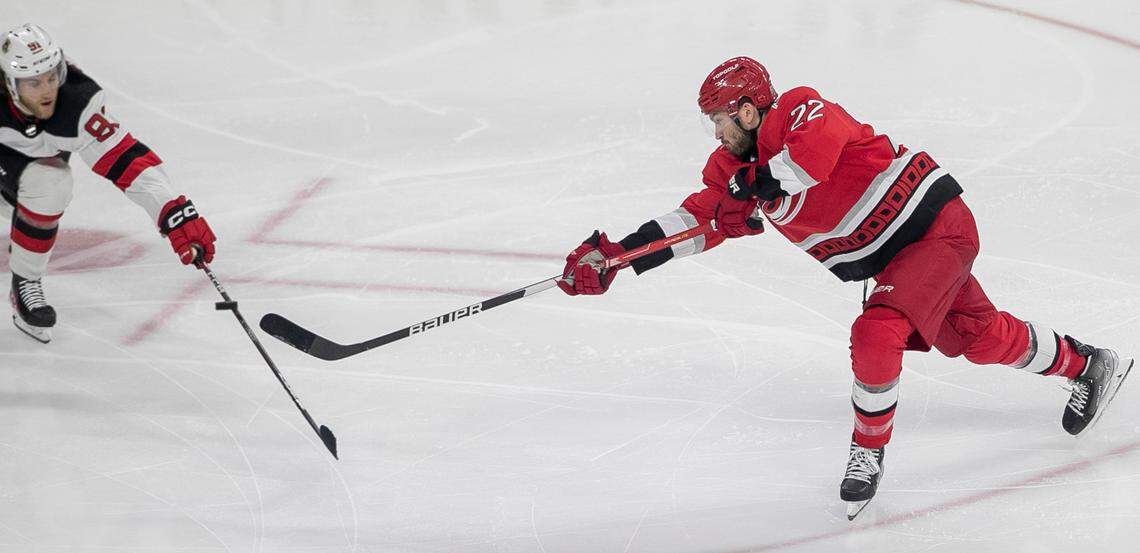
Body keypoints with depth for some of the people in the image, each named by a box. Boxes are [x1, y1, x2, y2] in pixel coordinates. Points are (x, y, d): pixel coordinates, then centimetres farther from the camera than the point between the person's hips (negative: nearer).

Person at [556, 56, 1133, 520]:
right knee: (980, 338, 19)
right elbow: (698, 220, -1)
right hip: (892, 257, 10)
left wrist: (755, 188, -35)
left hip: (935, 224, -9)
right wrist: (613, 256, -11)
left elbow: (818, 146, -43)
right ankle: (1087, 365, 40)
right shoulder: (739, 165, 4)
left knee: (876, 334, -23)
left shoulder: (797, 110, -20)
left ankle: (868, 453, -6)